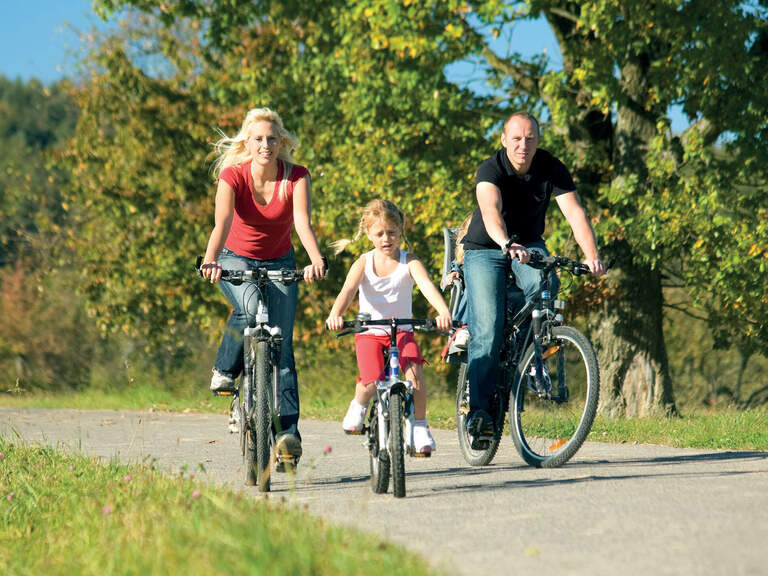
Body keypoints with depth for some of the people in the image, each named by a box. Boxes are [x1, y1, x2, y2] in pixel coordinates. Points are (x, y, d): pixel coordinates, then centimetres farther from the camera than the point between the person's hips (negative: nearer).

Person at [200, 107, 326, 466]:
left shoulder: (296, 177, -17)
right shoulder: (233, 175, -19)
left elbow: (302, 221, -32)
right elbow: (222, 222, -34)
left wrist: (316, 260, -51)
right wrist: (210, 261, -53)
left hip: (279, 263, 1)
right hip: (236, 260, -1)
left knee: (281, 343, -10)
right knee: (250, 306, -34)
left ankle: (288, 430, -11)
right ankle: (225, 369, -9)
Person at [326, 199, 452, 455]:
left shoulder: (409, 262, -6)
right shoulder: (363, 263, -5)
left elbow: (427, 286, -25)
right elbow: (347, 291, -22)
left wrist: (443, 311, -44)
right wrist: (335, 315, -43)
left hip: (401, 331, 0)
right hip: (369, 332, 0)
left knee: (414, 371, -26)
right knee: (371, 381, -22)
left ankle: (419, 426, -6)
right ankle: (359, 406, 14)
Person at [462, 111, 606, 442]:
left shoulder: (551, 169, -14)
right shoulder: (490, 170, -23)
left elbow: (574, 212, -24)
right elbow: (491, 211, -42)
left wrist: (592, 256, -40)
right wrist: (506, 244, -62)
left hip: (529, 245, 2)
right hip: (485, 250, -2)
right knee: (488, 329, -16)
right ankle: (479, 408, -8)